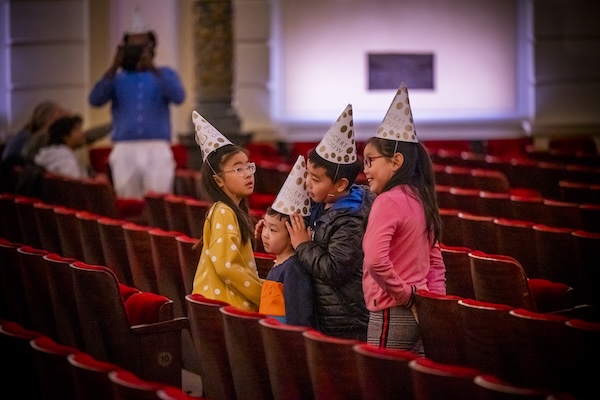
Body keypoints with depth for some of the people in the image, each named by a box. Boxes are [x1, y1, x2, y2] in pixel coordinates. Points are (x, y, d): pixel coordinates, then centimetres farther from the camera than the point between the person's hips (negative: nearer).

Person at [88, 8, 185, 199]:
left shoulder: (165, 74, 12)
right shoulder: (117, 78, 14)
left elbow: (178, 97, -8)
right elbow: (95, 100, -2)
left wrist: (153, 69, -16)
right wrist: (113, 68, -11)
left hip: (157, 151, -2)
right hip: (125, 151, 2)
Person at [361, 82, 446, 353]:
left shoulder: (387, 202, -14)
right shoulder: (419, 199, 13)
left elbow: (376, 259, -28)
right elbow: (435, 262, 18)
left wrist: (403, 293, -16)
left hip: (390, 314, -9)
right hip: (418, 315, 9)